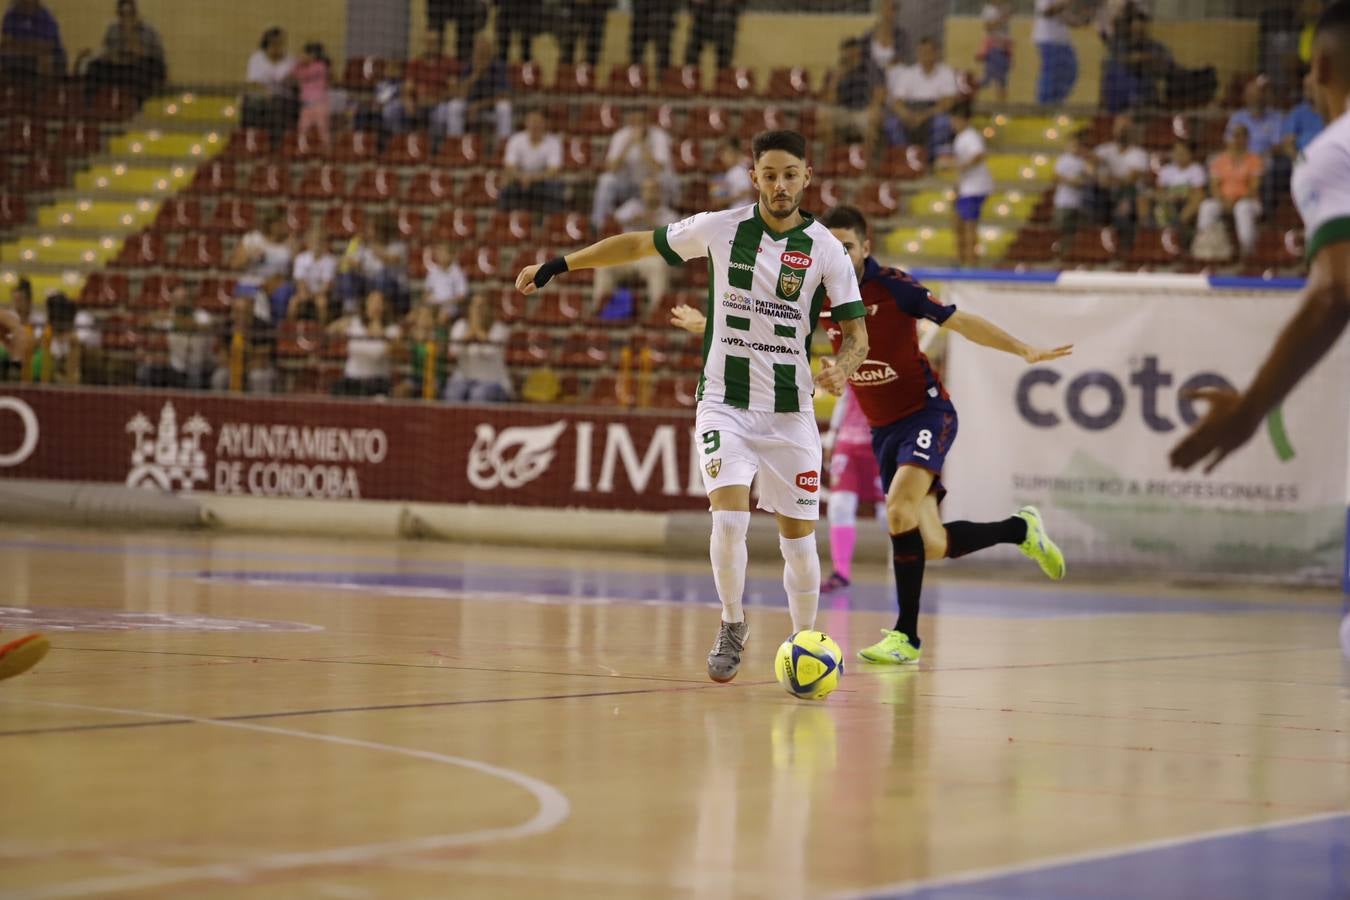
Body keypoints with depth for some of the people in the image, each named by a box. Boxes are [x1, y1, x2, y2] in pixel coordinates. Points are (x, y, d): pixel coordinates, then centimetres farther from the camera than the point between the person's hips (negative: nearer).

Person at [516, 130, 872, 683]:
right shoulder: (720, 229, -3)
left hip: (791, 413, 0)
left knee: (799, 540, 1)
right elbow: (641, 244, 9)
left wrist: (843, 367, -25)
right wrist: (558, 265, 10)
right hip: (724, 403, 0)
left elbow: (856, 333, -2)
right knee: (729, 516, -19)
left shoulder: (826, 249, -5)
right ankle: (732, 627, 3)